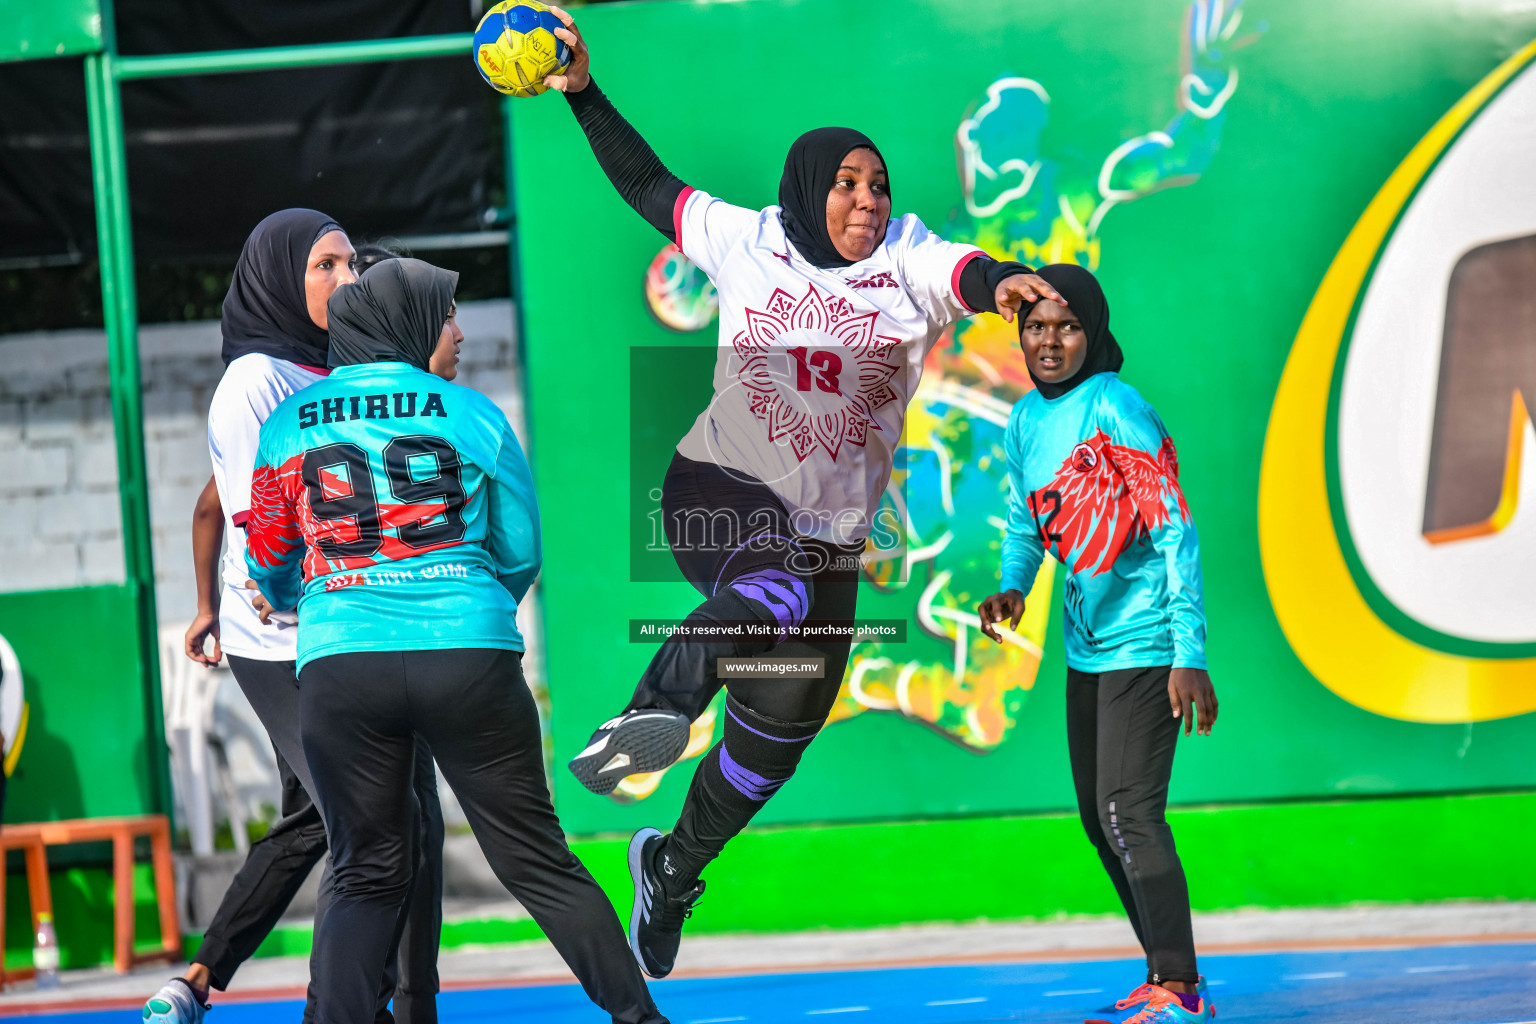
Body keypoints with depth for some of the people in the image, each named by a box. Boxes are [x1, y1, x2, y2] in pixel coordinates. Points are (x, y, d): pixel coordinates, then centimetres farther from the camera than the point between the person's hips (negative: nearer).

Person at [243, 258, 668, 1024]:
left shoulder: (288, 423, 10)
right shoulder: (472, 414, 5)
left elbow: (269, 567, 17)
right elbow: (520, 553, 11)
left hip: (337, 666, 1)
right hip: (469, 658, -1)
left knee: (366, 877, 12)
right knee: (539, 862, 6)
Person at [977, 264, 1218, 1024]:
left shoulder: (1115, 409, -18)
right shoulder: (1025, 420, 6)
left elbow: (1176, 531, -19)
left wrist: (1189, 654, -24)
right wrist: (1012, 589, -3)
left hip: (1144, 643, -9)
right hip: (1087, 643, 9)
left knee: (1130, 813, -16)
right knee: (1098, 816, 13)